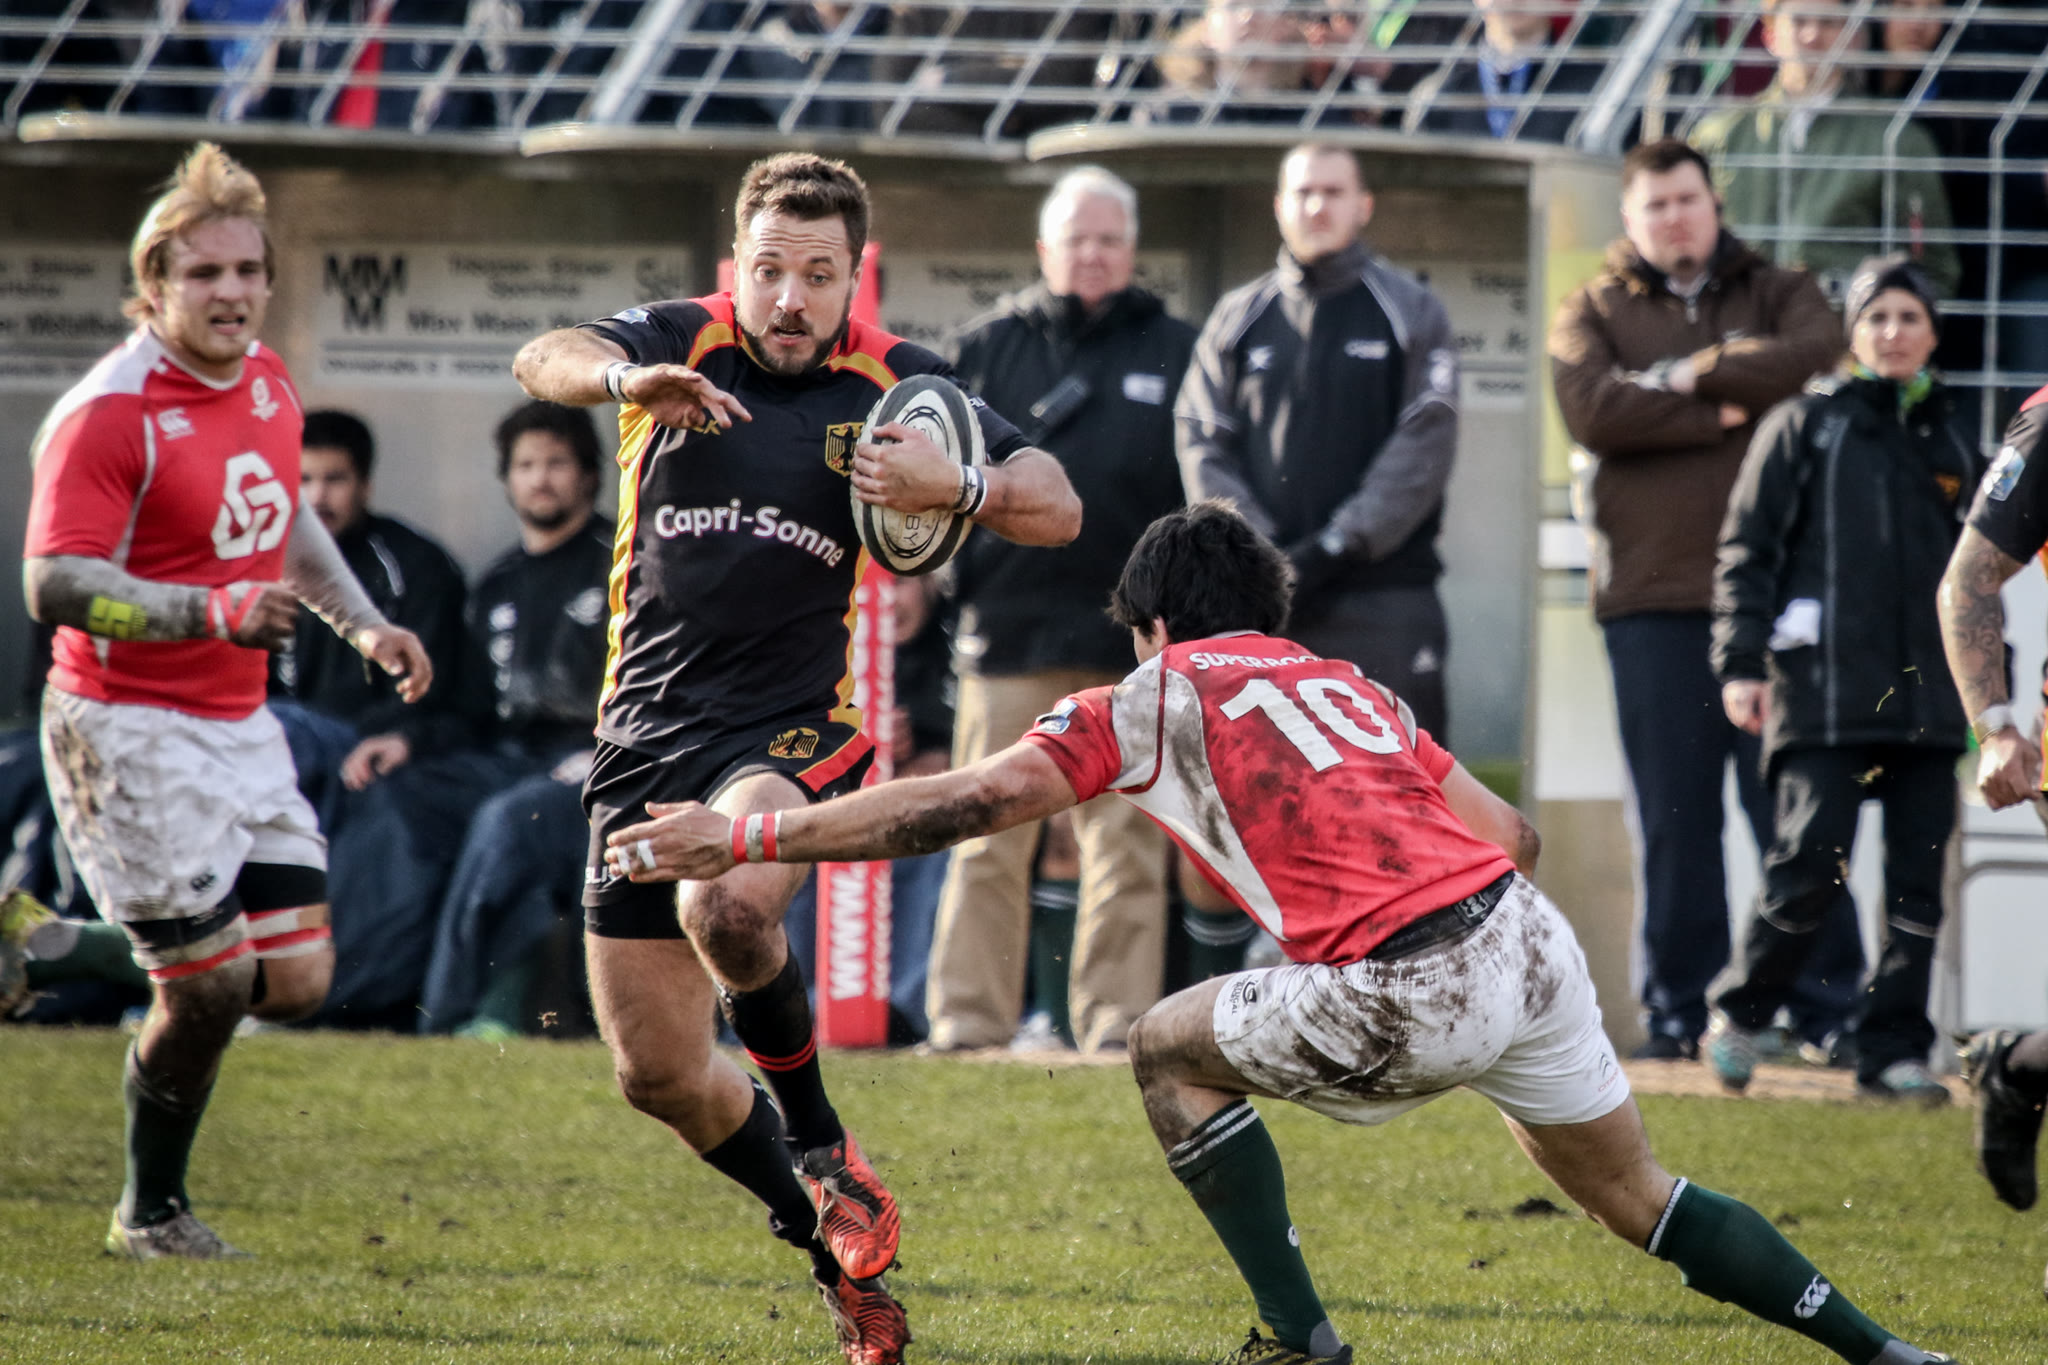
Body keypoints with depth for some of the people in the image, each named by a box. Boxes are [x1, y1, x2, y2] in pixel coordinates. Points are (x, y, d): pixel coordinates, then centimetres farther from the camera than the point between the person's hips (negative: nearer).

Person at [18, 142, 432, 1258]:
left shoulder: (267, 382, 7)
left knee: (296, 981, -1)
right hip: (127, 731, -7)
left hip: (238, 725, 7)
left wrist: (362, 623, 22)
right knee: (212, 981, -8)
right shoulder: (107, 414, -18)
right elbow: (55, 584, -24)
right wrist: (210, 609, -35)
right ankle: (150, 1212, 13)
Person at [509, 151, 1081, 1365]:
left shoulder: (895, 385, -1)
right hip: (649, 729, 3)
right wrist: (628, 379, -42)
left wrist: (957, 489, -27)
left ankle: (823, 1147, -11)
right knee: (656, 1071, 4)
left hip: (794, 724, -3)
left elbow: (1057, 509, -6)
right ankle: (836, 1244, 26)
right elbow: (547, 360, -19)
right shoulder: (683, 342, 0)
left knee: (726, 905, -36)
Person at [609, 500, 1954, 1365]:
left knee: (1173, 1047, 16)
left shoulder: (1159, 697, 9)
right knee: (1635, 1196, 23)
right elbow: (1512, 834, 22)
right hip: (1529, 939, 6)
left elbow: (962, 803, 4)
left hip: (1413, 1001, -6)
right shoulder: (1348, 684, 26)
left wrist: (745, 838, 7)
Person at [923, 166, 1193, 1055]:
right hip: (1006, 634, 0)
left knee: (1127, 844, 0)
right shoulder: (987, 349, 11)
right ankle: (969, 1018, 2)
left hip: (1129, 640, 0)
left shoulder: (1175, 355, 11)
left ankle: (1116, 1017, 4)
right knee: (989, 844, -1)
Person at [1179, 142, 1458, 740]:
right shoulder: (1237, 318, 15)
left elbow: (1424, 449, -2)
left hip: (1384, 595, -2)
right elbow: (1202, 445, 7)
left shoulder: (1411, 313, 9)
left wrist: (1337, 547, -12)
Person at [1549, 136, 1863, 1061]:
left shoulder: (1778, 295, 15)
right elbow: (1592, 409, -6)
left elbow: (1821, 355, -8)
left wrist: (1698, 372, -6)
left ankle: (1828, 1006, 0)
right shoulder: (1593, 313, 14)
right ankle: (1679, 1011, 7)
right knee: (1673, 817, 1)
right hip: (1652, 599, 0)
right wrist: (1723, 412, -7)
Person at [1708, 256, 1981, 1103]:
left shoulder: (1950, 444, 18)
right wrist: (1741, 661, -8)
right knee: (1811, 863, -13)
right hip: (1824, 686, -4)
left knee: (1918, 881, -1)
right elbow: (1746, 550, 3)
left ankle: (1894, 1051, 4)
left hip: (1927, 698, 4)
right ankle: (1739, 1013, 6)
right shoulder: (1803, 427, 6)